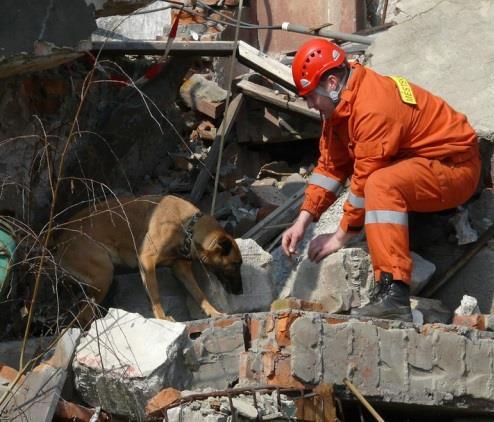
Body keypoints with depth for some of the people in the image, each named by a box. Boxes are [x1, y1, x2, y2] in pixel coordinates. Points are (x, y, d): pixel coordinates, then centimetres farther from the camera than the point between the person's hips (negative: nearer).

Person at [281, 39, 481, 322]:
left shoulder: (373, 107, -27)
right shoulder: (339, 104, 4)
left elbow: (367, 181, -24)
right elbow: (331, 166, 7)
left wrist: (341, 237, -15)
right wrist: (302, 222, -1)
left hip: (456, 167, -11)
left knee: (382, 185, -33)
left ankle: (394, 296, -42)